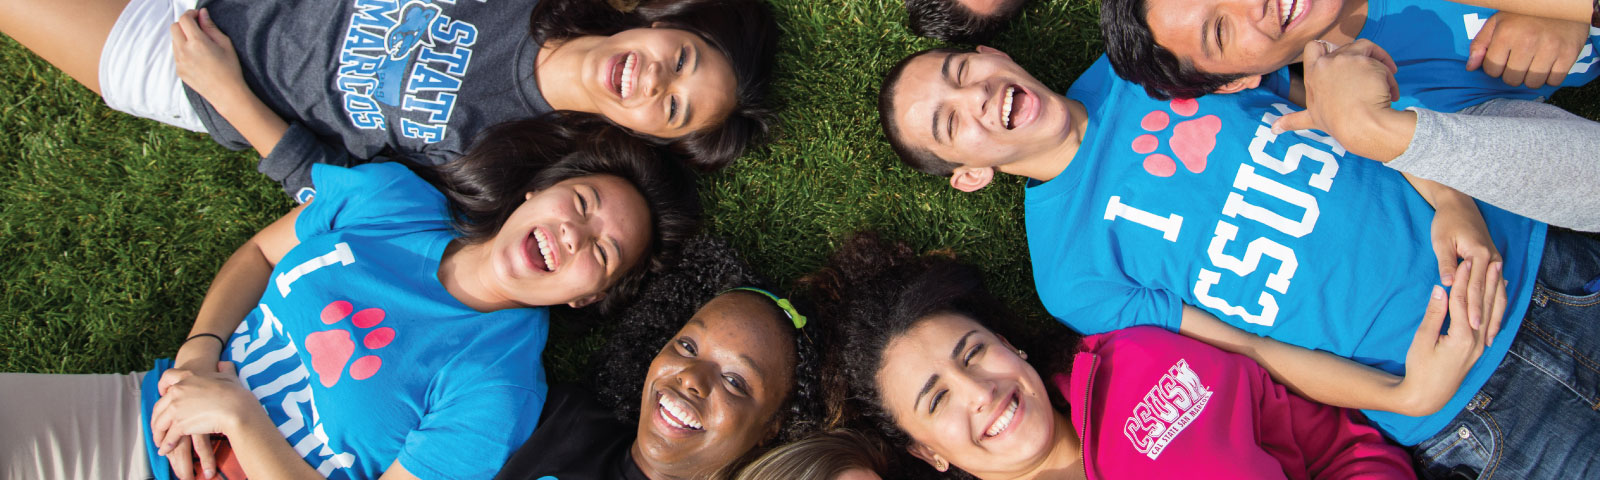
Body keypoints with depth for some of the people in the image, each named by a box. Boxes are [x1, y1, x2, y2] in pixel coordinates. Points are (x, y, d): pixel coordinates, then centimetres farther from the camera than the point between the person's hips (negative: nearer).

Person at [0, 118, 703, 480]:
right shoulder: (388, 196, -5)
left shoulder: (494, 393, -20)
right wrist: (198, 351, -9)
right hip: (137, 408, 5)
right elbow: (258, 253, 8)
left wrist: (237, 414, -22)